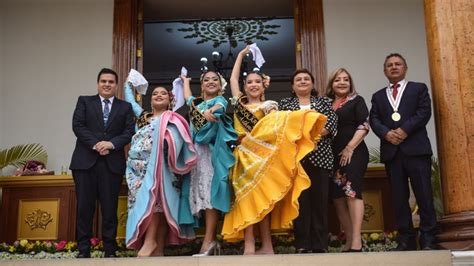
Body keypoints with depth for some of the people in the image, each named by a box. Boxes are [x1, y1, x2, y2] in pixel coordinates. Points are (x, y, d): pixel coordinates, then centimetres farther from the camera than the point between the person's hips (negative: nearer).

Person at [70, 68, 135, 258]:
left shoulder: (125, 107, 14)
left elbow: (129, 132, 3)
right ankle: (83, 249, 7)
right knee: (84, 206, 0)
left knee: (110, 207, 2)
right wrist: (95, 144, -13)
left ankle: (110, 250, 9)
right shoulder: (84, 101, 13)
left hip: (112, 162, 0)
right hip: (85, 161, 0)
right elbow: (77, 126, 0)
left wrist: (111, 144, -13)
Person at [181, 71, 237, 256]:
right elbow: (187, 96, 45)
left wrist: (210, 111, -38)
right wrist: (185, 81, 59)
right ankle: (212, 241, 0)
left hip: (212, 149, -6)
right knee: (202, 192, -1)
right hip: (197, 151, 6)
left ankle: (208, 242, -22)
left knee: (210, 191, -16)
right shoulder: (196, 103, 24)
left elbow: (219, 107, -16)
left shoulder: (220, 100, 7)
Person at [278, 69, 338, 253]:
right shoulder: (284, 103, 17)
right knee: (299, 199, -4)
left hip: (319, 156, 1)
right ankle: (302, 245, 0)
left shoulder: (324, 102, 16)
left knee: (320, 199, -2)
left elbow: (332, 124, 2)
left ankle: (320, 245, 3)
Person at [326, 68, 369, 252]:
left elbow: (363, 126, -5)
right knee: (337, 197, 3)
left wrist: (350, 148, -14)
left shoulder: (356, 100, 5)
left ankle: (356, 241, -19)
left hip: (353, 153, -5)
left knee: (351, 192, -17)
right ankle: (348, 241, 10)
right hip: (333, 156, 5)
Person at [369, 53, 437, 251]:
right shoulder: (378, 96, 20)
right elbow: (374, 120, 7)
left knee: (424, 195, -4)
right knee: (399, 197, 2)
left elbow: (424, 112, -2)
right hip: (391, 151, 3)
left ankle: (428, 239, 2)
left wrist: (404, 130, -14)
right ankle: (406, 239, 7)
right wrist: (387, 133, -13)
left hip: (416, 148, -2)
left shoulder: (419, 88, 13)